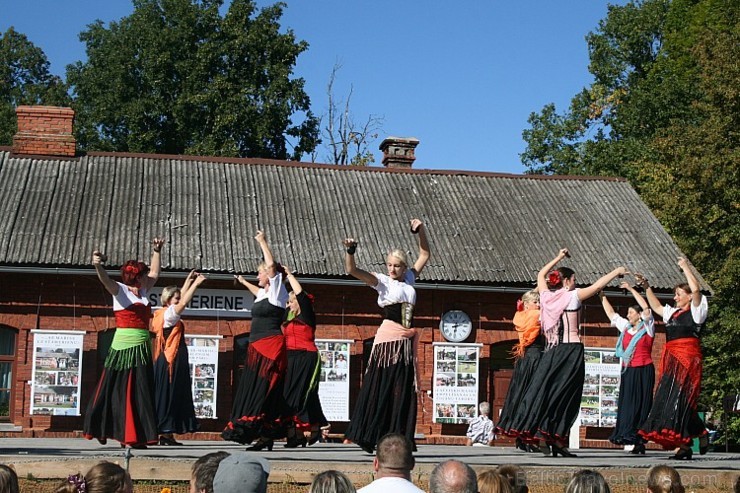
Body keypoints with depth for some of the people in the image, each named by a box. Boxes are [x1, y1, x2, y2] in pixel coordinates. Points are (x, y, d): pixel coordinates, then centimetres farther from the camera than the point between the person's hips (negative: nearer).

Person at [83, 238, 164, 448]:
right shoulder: (120, 290, -3)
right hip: (124, 347, -7)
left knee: (139, 391, 6)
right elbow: (106, 280, -23)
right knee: (118, 389, -3)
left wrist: (156, 252, 35)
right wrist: (97, 266, -42)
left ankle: (133, 436, 9)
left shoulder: (142, 292, 17)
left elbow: (155, 274, 33)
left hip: (142, 348, 7)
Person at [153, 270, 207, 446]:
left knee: (174, 396, 8)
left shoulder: (163, 313, 15)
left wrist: (189, 280, 25)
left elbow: (181, 298, 25)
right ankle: (166, 433, -8)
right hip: (172, 361, -10)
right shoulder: (168, 314, -10)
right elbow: (184, 302, -21)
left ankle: (166, 432, 7)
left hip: (166, 361, 10)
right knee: (168, 395, -8)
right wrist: (196, 283, -16)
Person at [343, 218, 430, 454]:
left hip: (407, 341, 5)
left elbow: (425, 254, 24)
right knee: (381, 388, -6)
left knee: (403, 391, 4)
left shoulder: (409, 279, 15)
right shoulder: (382, 282, 1)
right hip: (388, 339, -5)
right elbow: (352, 270, -11)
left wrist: (421, 230, 12)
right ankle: (369, 437, -2)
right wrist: (350, 251, -27)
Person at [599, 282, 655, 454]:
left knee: (639, 406, -7)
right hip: (627, 371, 7)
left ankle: (639, 442, -6)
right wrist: (602, 296, 20)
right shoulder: (626, 327, 15)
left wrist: (631, 289, -14)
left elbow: (646, 308, -15)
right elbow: (611, 314, 23)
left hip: (643, 371, -6)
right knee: (626, 406, 3)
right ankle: (628, 438, 4)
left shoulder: (647, 327, -1)